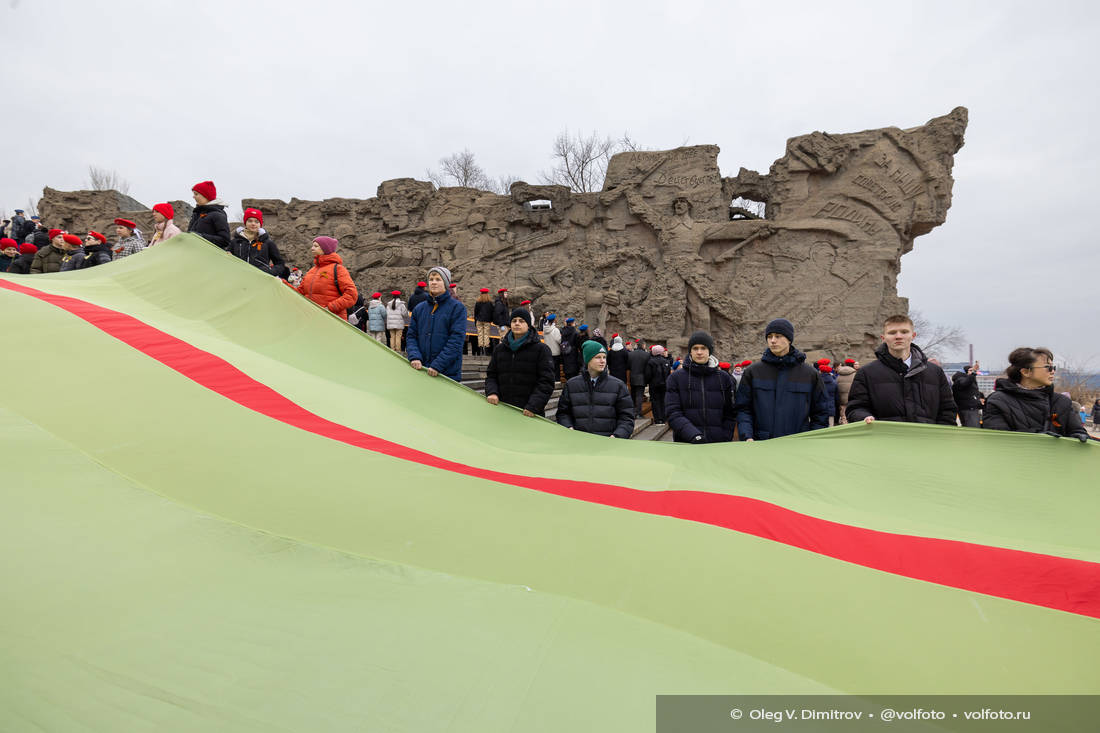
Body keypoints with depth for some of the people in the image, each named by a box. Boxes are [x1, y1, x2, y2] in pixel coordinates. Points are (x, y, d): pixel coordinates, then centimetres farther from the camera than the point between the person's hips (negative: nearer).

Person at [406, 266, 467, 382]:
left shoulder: (457, 307, -3)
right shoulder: (419, 308, 13)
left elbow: (456, 339, -11)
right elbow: (411, 336, 11)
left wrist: (438, 365, -18)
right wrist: (414, 356, -9)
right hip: (420, 370, 4)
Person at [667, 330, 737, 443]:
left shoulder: (724, 378, 7)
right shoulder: (675, 378, 1)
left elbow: (730, 415, 6)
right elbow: (673, 414, -8)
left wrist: (724, 439, -8)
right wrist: (694, 435, -21)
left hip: (718, 442, 2)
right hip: (685, 443, -1)